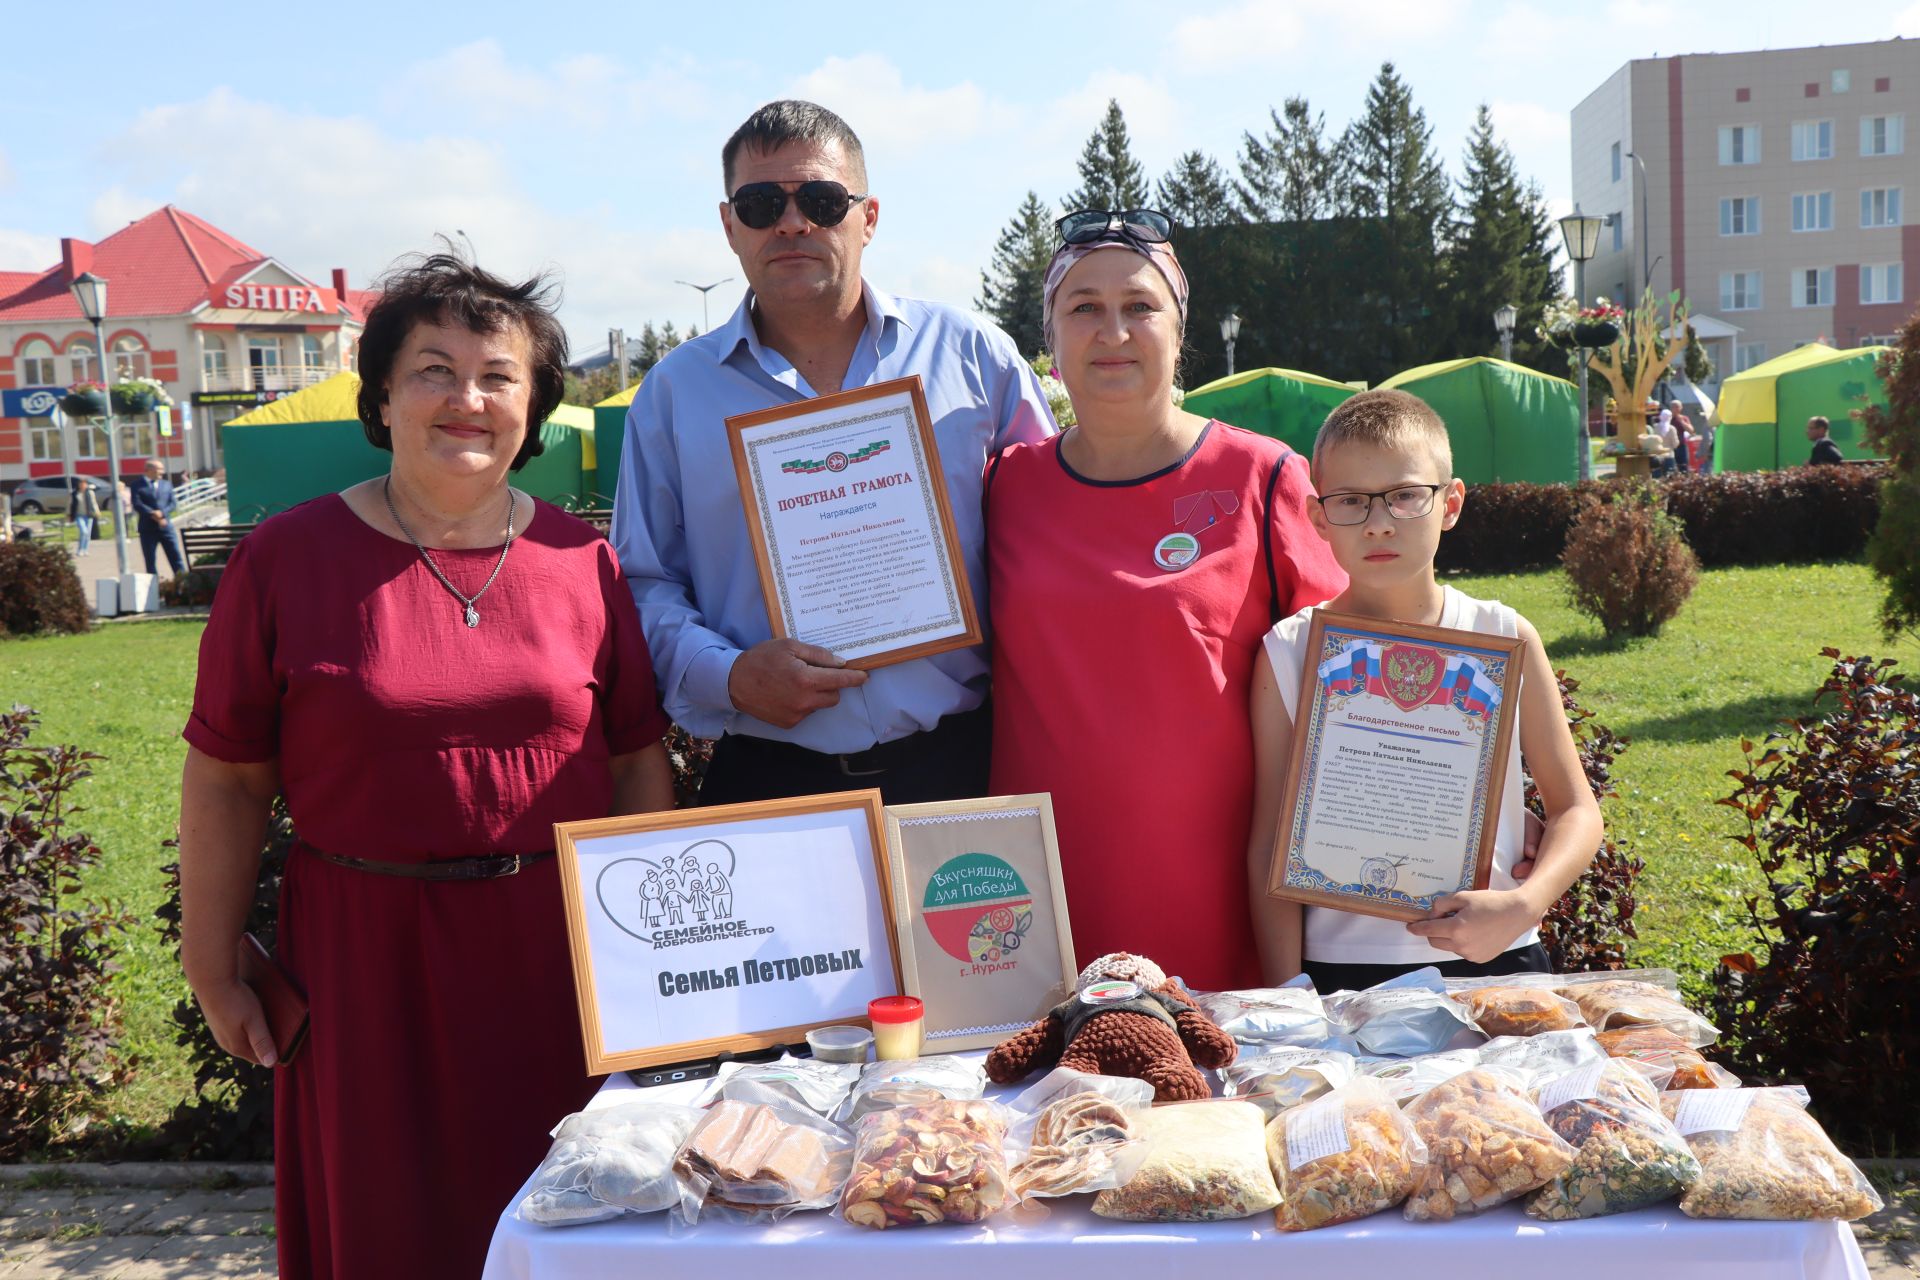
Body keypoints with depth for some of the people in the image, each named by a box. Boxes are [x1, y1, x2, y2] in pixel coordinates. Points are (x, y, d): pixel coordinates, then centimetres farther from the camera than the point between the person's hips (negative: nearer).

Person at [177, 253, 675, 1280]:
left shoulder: (581, 560, 3)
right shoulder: (286, 559, -3)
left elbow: (637, 760, 7)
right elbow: (226, 781, 0)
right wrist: (212, 969, 1)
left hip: (557, 949, 2)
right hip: (367, 956, -1)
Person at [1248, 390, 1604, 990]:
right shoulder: (1289, 653, -3)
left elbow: (1575, 810, 5)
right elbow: (1270, 845, -2)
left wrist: (1523, 907, -13)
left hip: (1494, 959, 1)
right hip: (1339, 968, -1)